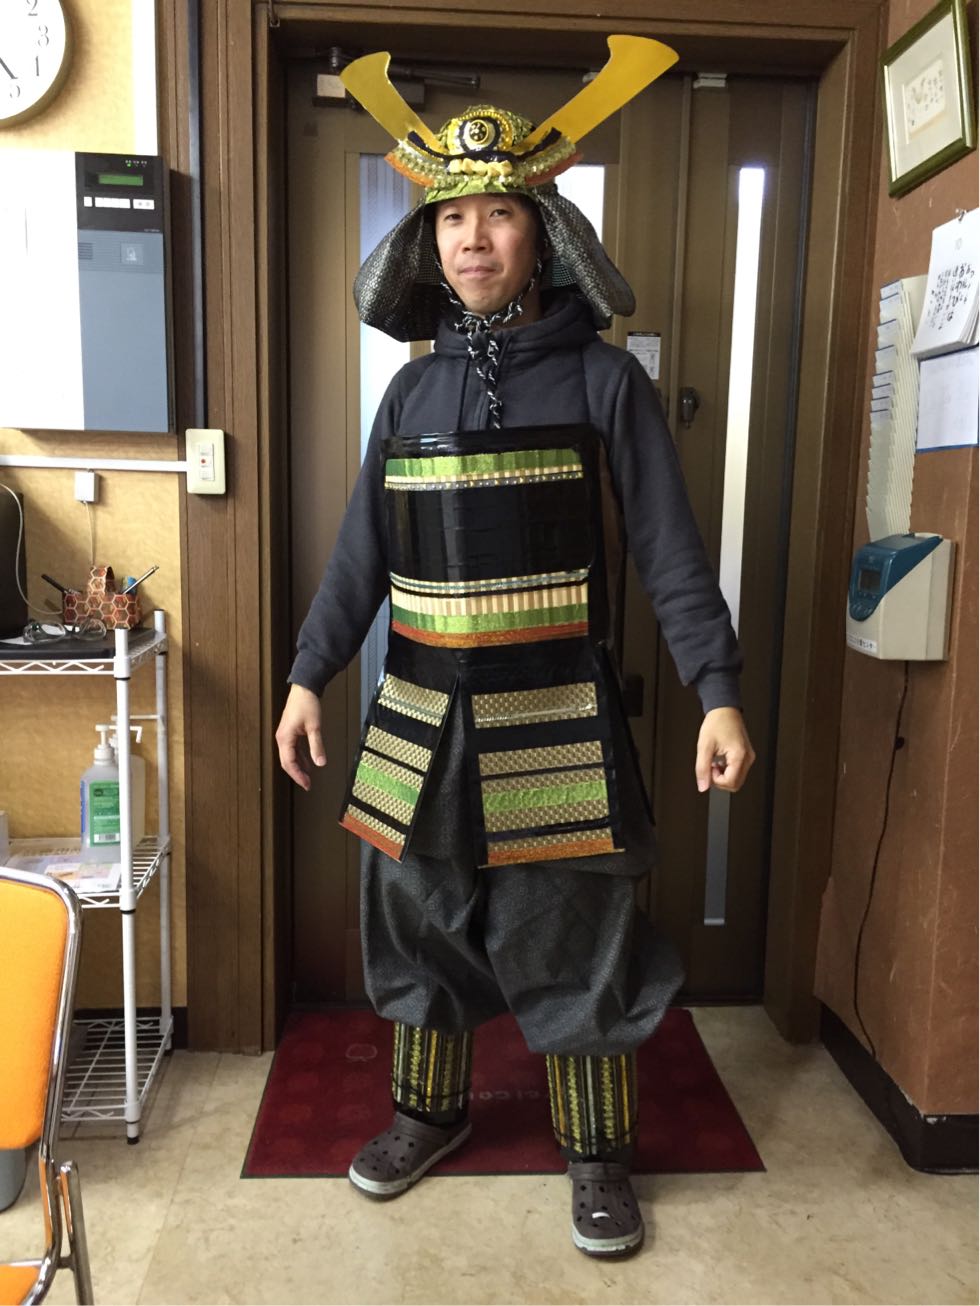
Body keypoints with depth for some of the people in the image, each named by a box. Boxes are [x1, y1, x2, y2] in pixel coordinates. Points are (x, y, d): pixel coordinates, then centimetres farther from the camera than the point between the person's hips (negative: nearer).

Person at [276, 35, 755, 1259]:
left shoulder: (604, 380, -2)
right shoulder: (413, 387, 8)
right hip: (421, 715, 4)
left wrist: (719, 693, -12)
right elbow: (361, 552, 10)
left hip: (559, 720, -4)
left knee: (575, 939, 6)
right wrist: (308, 674, 7)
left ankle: (597, 1152, 29)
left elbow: (671, 552, -5)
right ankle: (429, 1110, 39)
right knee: (419, 923, 15)